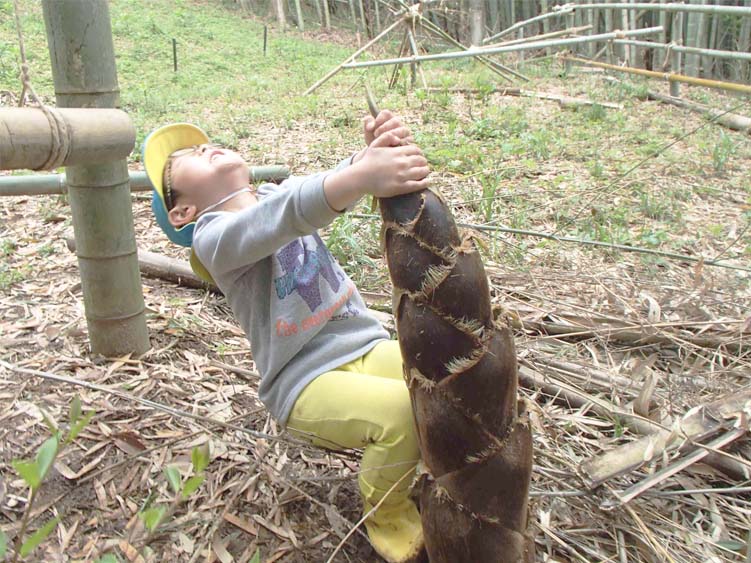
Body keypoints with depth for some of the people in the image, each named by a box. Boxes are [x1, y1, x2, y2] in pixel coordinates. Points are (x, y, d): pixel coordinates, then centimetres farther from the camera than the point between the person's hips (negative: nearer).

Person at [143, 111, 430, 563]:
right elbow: (288, 215, -29)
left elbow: (336, 181, -8)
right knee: (402, 413, -30)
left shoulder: (280, 191, 12)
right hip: (306, 381, -5)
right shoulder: (213, 237, -7)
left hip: (370, 345, 6)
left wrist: (378, 151, -31)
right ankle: (386, 514, 2)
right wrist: (364, 174, -46)